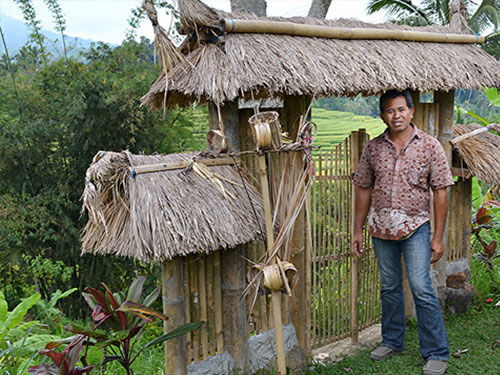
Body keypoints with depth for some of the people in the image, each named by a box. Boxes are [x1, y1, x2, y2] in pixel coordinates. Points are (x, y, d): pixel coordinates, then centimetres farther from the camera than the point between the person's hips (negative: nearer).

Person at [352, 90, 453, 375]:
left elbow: (440, 192, -5)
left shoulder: (429, 146, -5)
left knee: (422, 289, -5)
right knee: (389, 287, 15)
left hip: (415, 227, -3)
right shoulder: (373, 148, 2)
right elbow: (364, 189, 8)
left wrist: (438, 237, -8)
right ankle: (392, 341, 31)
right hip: (381, 228, 3)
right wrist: (358, 230, 7)